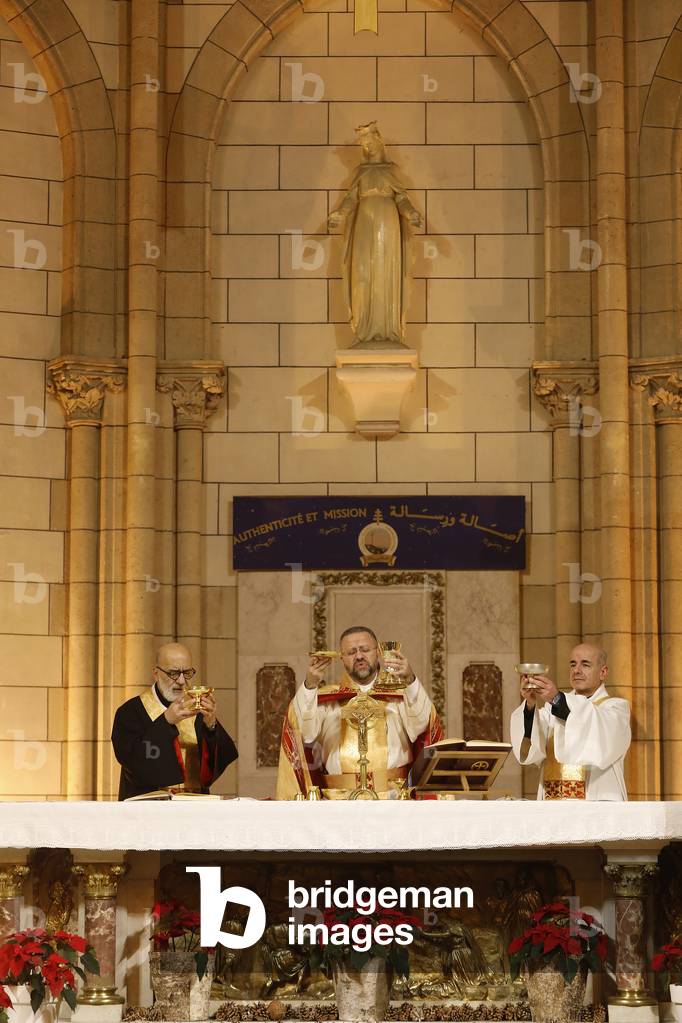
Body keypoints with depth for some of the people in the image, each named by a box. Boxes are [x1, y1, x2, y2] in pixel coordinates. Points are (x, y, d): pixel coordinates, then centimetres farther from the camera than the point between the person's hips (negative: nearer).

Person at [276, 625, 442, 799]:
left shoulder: (399, 693, 13)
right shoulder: (326, 697, 15)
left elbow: (421, 725, -6)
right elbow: (304, 731, -3)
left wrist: (410, 681, -21)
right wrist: (310, 686, -17)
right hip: (339, 797, 0)